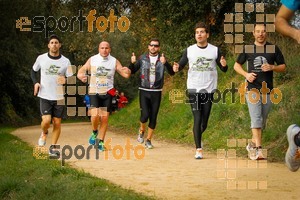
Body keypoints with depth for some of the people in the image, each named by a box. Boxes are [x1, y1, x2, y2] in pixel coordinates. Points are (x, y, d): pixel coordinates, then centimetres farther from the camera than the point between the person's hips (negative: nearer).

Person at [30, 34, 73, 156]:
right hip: (45, 96, -1)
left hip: (59, 97, 1)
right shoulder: (41, 58, 0)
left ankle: (53, 148, 18)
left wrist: (65, 80, -20)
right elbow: (33, 71, 16)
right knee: (46, 121, -16)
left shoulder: (65, 61, 0)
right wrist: (35, 82, -1)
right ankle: (44, 133, 20)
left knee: (57, 123, 2)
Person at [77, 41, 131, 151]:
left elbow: (125, 75, -2)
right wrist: (81, 76, -25)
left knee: (105, 118, 1)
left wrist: (127, 71, -26)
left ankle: (101, 142, 14)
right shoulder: (92, 60, -2)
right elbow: (81, 71, -1)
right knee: (95, 115, -17)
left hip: (107, 93, 1)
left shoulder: (114, 61, 0)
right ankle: (94, 132, 13)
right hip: (94, 92, -1)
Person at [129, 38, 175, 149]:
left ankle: (148, 140, 17)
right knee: (145, 115, -12)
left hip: (156, 92, 1)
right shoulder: (142, 58, 3)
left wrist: (165, 63, -31)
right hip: (144, 91, 0)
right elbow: (132, 71, 5)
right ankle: (142, 130, 19)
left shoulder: (162, 59, -1)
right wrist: (132, 63, -16)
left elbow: (172, 72, -13)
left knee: (153, 117, 3)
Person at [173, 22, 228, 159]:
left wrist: (224, 65, -20)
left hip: (209, 90, 1)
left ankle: (198, 136, 38)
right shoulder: (189, 50, 3)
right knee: (197, 119, -8)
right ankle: (199, 149, -4)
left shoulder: (215, 50, 2)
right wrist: (176, 68, -16)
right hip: (193, 90, -1)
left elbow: (224, 70, 3)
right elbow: (181, 65, 7)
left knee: (204, 122, 8)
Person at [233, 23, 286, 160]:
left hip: (267, 90, 2)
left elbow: (283, 67, 9)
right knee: (256, 119, -14)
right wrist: (246, 74, -8)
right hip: (252, 89, -2)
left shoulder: (273, 49, 6)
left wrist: (272, 67, -12)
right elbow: (236, 65, 12)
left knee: (262, 121, 10)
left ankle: (252, 144, 28)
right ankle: (258, 149, -17)